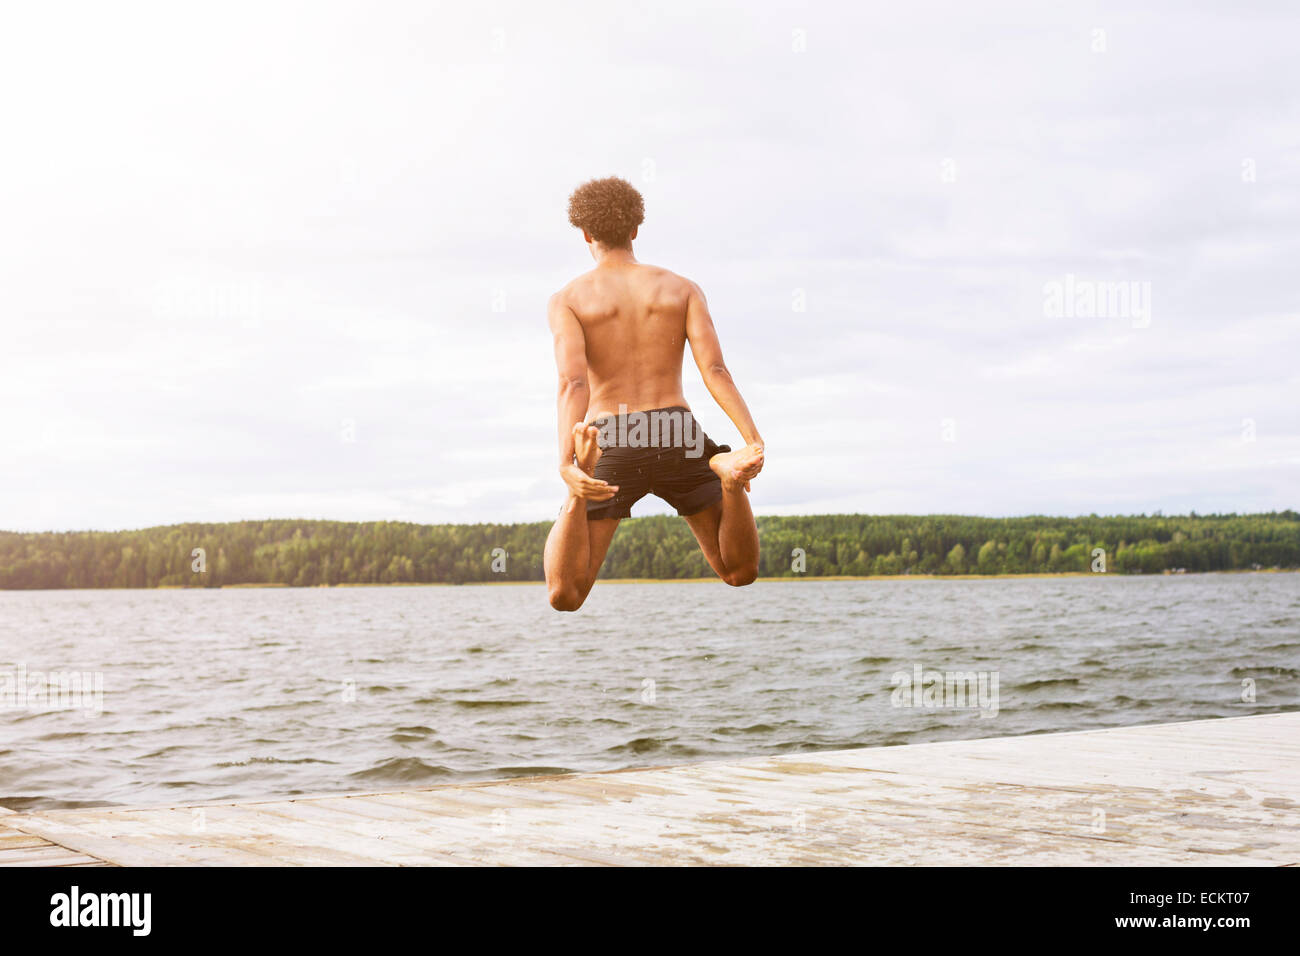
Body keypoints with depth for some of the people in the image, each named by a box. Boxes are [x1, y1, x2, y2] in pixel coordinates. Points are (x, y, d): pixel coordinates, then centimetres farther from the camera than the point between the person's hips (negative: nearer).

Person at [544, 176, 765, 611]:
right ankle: (729, 474, -21)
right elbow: (714, 368, -5)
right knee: (741, 573, 12)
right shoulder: (684, 289, 11)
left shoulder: (566, 300, 6)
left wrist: (568, 466, -25)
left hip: (611, 448, -1)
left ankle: (584, 490, -32)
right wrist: (755, 443, -14)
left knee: (564, 598, -2)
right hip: (676, 441, 1)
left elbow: (573, 382, -13)